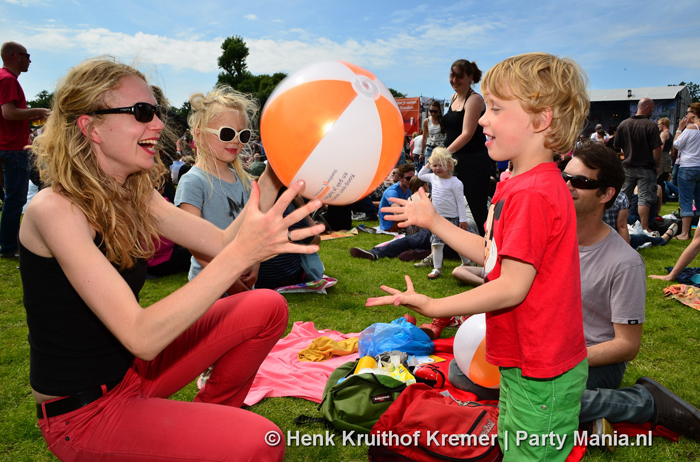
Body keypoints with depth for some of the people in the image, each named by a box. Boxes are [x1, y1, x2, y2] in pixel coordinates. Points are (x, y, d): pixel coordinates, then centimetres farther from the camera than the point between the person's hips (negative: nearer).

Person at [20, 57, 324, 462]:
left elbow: (222, 242, -5)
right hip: (81, 413, -7)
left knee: (266, 308, 0)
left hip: (134, 369, 8)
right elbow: (141, 337, -31)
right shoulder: (55, 209, -24)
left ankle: (207, 416, 16)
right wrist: (242, 254, -39)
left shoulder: (135, 195, 0)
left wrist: (274, 177, -15)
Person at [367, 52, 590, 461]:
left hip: (541, 373, -10)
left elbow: (512, 287, -27)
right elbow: (493, 255, 10)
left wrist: (433, 306, -25)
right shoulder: (519, 184, 8)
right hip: (525, 362, 10)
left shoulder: (533, 194, -26)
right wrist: (434, 221, 9)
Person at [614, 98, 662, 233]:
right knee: (645, 198, -1)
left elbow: (617, 146, 7)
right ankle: (644, 228, -1)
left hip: (627, 167, 4)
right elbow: (657, 149, -15)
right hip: (645, 168, -4)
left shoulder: (623, 124, 2)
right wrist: (656, 166, -3)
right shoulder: (651, 125, -13)